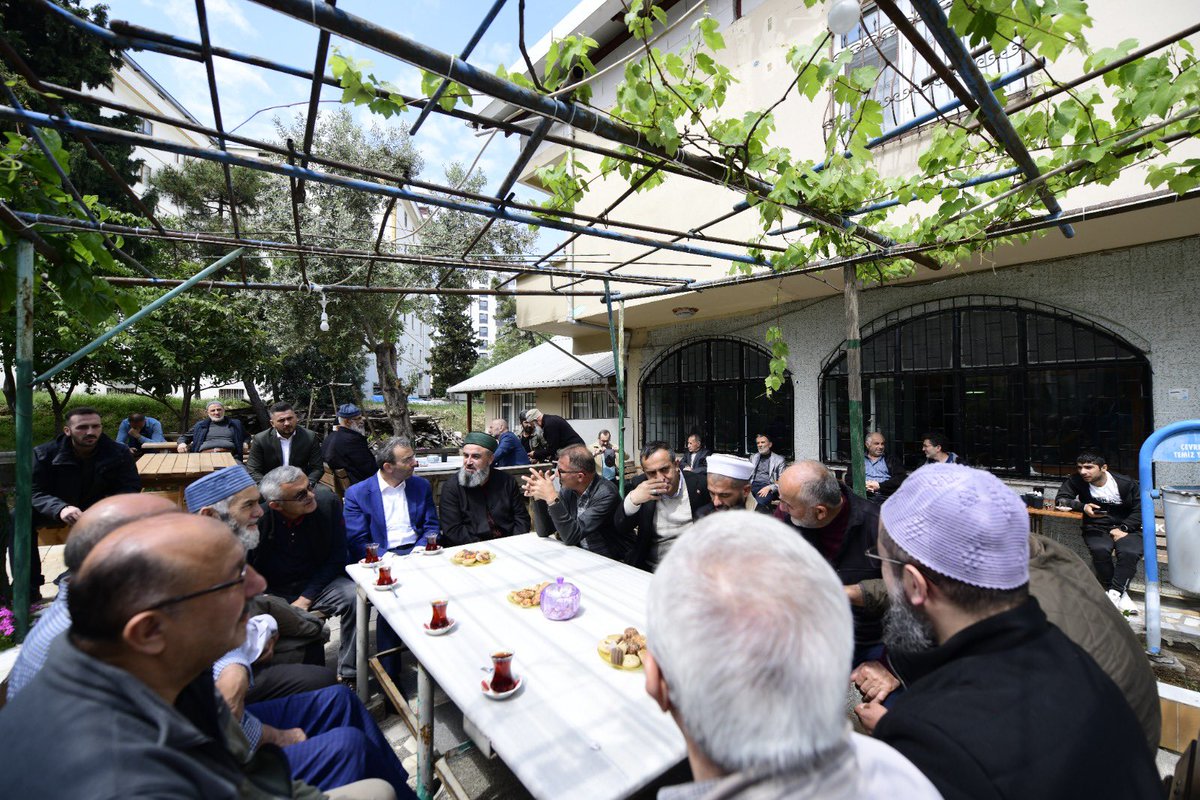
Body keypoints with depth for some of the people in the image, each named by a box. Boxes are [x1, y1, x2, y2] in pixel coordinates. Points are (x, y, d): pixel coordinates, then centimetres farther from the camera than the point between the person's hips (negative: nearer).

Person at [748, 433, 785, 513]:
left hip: (767, 487, -3)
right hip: (752, 486, 3)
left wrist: (769, 487, -15)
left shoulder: (778, 459, 9)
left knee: (760, 503, -38)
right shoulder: (753, 457, 22)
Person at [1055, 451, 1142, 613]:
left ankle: (1114, 593, -20)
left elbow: (1139, 509, -1)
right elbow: (1060, 499, -4)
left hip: (1125, 527, 0)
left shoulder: (1126, 483, -6)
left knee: (1130, 553, -32)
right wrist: (1083, 506, -21)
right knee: (1100, 550, -32)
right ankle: (1121, 593, -11)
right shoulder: (1077, 481, -6)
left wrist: (1123, 529, -13)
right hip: (1096, 528, 0)